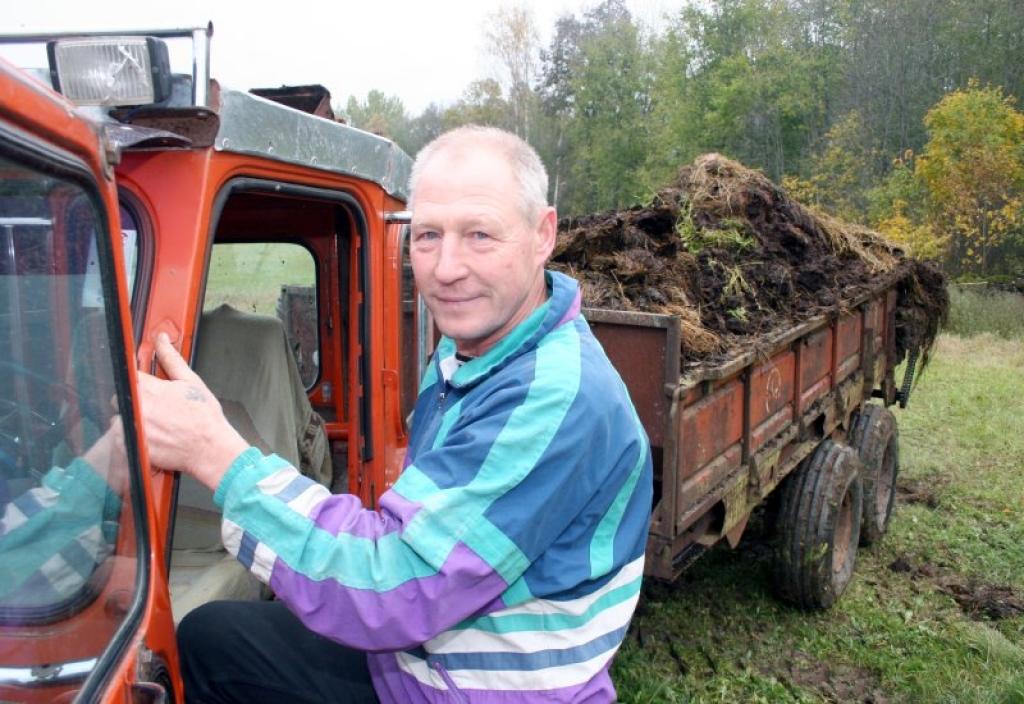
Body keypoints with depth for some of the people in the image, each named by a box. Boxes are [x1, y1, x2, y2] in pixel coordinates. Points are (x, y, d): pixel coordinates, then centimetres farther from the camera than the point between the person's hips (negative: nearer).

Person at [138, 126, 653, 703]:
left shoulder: (559, 400, -30)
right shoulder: (463, 351, 0)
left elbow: (390, 593, -31)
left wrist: (216, 453, -29)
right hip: (416, 650, 8)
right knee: (208, 636, 11)